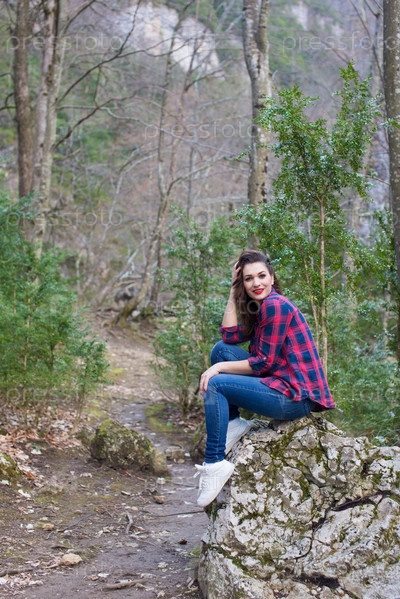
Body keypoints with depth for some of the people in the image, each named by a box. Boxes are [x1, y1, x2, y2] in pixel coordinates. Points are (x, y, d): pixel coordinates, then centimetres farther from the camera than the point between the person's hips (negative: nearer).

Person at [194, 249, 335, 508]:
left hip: (296, 397, -10)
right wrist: (233, 292, 5)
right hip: (282, 383, 10)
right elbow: (231, 336, 6)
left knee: (214, 385, -12)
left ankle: (215, 463, -10)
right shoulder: (262, 306, 15)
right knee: (221, 349, 6)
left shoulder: (275, 305, -15)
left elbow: (264, 363, -16)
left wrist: (220, 368, -9)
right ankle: (234, 424, 8)